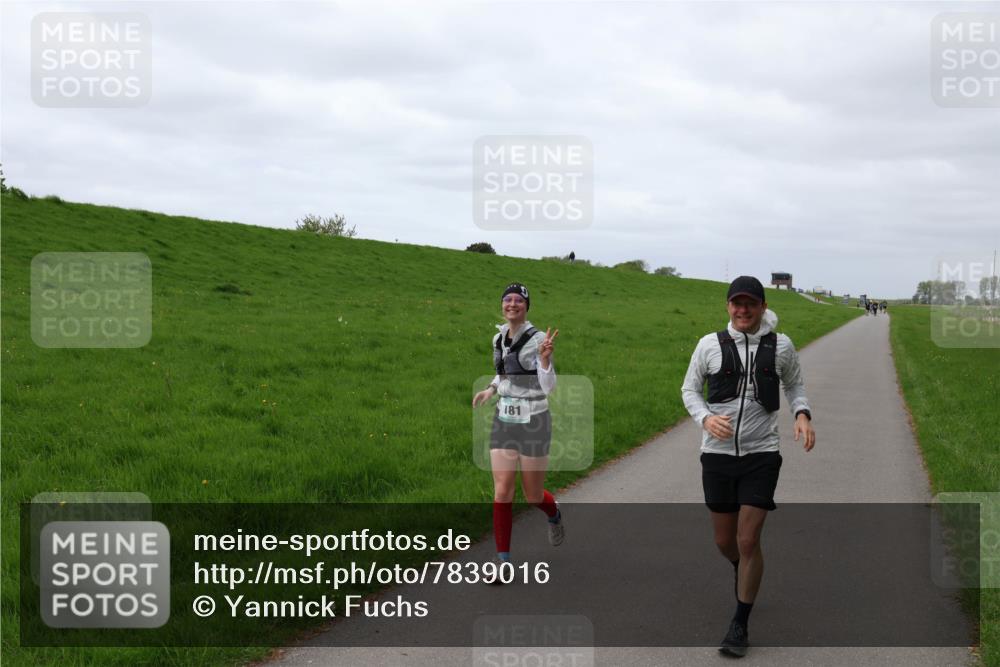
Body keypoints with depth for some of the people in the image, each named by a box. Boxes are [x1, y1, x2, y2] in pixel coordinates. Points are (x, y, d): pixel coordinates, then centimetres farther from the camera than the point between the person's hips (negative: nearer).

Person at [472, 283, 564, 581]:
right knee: (502, 492, -7)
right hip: (504, 422, 4)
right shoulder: (499, 338, 5)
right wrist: (490, 391, 7)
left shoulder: (538, 339, -14)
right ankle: (503, 561, 0)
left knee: (533, 496, 7)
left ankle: (554, 515, 44)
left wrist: (545, 356, -36)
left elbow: (549, 388, -19)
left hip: (534, 422, -4)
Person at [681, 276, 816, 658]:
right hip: (718, 454, 1)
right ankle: (741, 571, 49)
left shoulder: (780, 347, -2)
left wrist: (802, 414, -6)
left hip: (761, 455, -1)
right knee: (724, 541, 12)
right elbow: (689, 389, 5)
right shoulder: (710, 344, -4)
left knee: (748, 541, -6)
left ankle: (740, 625, 10)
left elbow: (794, 384, 15)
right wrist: (706, 418, -15)